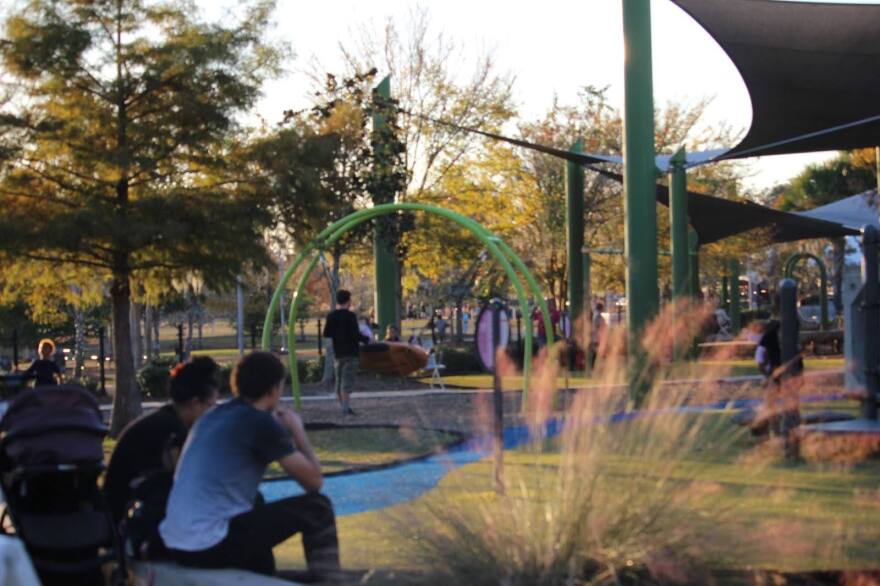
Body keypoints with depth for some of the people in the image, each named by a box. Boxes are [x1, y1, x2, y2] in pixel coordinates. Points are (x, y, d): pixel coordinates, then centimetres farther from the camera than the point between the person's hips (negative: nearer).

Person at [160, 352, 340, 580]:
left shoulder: (213, 415, 14)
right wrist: (297, 431, 11)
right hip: (211, 548, -8)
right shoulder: (261, 423, -8)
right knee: (317, 508, 1)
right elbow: (314, 482, -4)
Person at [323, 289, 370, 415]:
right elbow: (355, 334, -18)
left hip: (337, 352, 6)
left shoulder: (331, 316, 4)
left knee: (339, 381, 14)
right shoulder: (350, 316, -13)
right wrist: (366, 339, -2)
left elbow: (326, 334, 7)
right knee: (347, 381, -9)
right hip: (350, 353, -6)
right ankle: (345, 407, -16)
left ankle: (343, 406, 19)